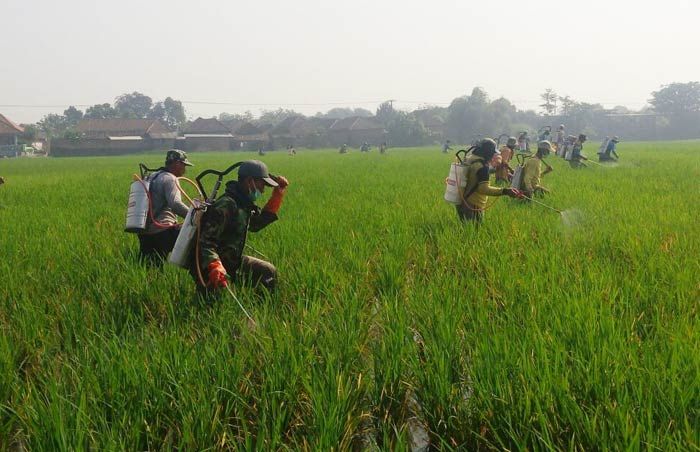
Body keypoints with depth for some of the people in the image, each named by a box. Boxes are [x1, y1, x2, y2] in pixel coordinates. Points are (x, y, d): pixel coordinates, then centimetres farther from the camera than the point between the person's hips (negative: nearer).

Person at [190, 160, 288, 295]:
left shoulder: (243, 203, 4)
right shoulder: (226, 206, -26)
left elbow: (258, 222, 22)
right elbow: (206, 242, -31)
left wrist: (278, 193, 16)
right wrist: (215, 268, -48)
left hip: (231, 261, 10)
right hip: (208, 269, -10)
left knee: (268, 272, 14)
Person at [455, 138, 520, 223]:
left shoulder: (469, 159, 6)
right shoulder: (482, 166, -21)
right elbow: (484, 188, -28)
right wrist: (504, 191, -32)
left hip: (462, 203, 9)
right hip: (473, 207, -9)